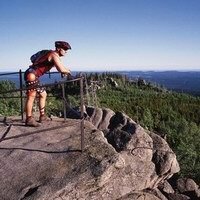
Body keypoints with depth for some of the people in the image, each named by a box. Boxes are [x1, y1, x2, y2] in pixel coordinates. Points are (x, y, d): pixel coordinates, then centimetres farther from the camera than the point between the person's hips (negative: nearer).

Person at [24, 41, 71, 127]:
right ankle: (29, 119, -7)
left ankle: (42, 116, 21)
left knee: (43, 94, 15)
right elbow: (61, 69, -22)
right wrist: (67, 71, -2)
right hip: (31, 74, -11)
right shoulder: (54, 55, -12)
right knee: (31, 96, -11)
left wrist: (65, 70, 11)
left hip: (34, 76, 11)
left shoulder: (54, 55, 19)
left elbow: (60, 67, 30)